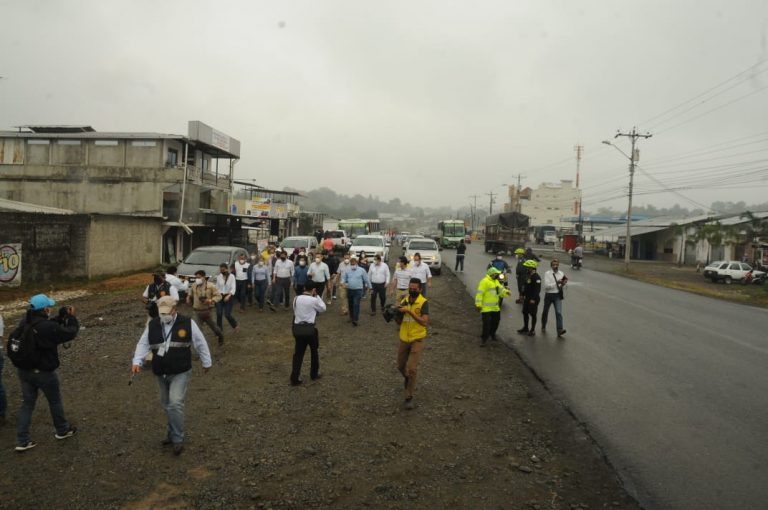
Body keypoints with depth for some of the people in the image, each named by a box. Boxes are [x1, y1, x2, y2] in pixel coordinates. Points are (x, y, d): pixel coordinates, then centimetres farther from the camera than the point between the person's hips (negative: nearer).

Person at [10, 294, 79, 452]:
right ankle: (62, 430, 34)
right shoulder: (48, 327, -27)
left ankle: (22, 441, 17)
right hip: (43, 372, -6)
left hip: (24, 370, 7)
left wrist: (62, 317, 6)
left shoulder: (25, 322, -3)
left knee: (27, 404, 15)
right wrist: (72, 317, 0)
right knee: (55, 401, 16)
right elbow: (70, 333, -14)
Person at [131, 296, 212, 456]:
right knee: (166, 404, 16)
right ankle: (172, 433, 34)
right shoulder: (152, 325, 1)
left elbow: (200, 344, -1)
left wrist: (206, 363, 6)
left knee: (175, 403, -15)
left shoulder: (187, 323, -10)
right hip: (161, 373, 5)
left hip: (181, 372, -5)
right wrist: (137, 361, -13)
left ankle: (178, 439, -2)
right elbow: (143, 344, 4)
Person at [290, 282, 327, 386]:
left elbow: (295, 311, 10)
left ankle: (295, 378, 7)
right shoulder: (313, 300, -13)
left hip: (297, 328, 4)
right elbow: (323, 308, 3)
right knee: (314, 351, 19)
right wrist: (317, 296, 6)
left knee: (298, 353, 9)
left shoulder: (296, 299, 3)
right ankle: (314, 374, 32)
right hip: (310, 329, -4)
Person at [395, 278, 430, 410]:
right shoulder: (404, 301, 1)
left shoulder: (423, 302, -14)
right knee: (401, 366, 17)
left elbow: (424, 322, -25)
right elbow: (399, 322, 6)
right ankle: (408, 379, 50)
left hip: (417, 340, -5)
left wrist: (410, 311, -29)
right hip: (404, 339, 5)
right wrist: (397, 314, -16)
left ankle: (409, 397, 3)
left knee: (412, 368, -11)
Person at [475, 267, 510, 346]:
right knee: (487, 324, -9)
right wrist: (478, 304, -24)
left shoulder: (496, 281, 11)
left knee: (496, 321, 19)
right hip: (486, 308, -9)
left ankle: (492, 334, 42)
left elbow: (501, 289, 16)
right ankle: (483, 339, 2)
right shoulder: (485, 281, -19)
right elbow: (479, 293, -22)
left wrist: (506, 292, -7)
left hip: (495, 307, 9)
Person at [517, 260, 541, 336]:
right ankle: (525, 328, 29)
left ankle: (532, 330, 11)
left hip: (533, 299, -9)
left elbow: (537, 289, -24)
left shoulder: (536, 277, -19)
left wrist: (533, 299, -27)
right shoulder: (528, 275, 11)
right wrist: (523, 294, 19)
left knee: (533, 314, 1)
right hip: (527, 298, 9)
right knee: (525, 313, 15)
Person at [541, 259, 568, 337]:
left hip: (558, 295, 1)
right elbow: (546, 285, -17)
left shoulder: (561, 273, 3)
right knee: (545, 312, 15)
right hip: (549, 295, -1)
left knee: (559, 312, -14)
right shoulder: (547, 274, -7)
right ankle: (543, 326, 38)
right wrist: (557, 283, -24)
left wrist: (563, 284, -11)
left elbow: (561, 285, 12)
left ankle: (560, 330, -20)